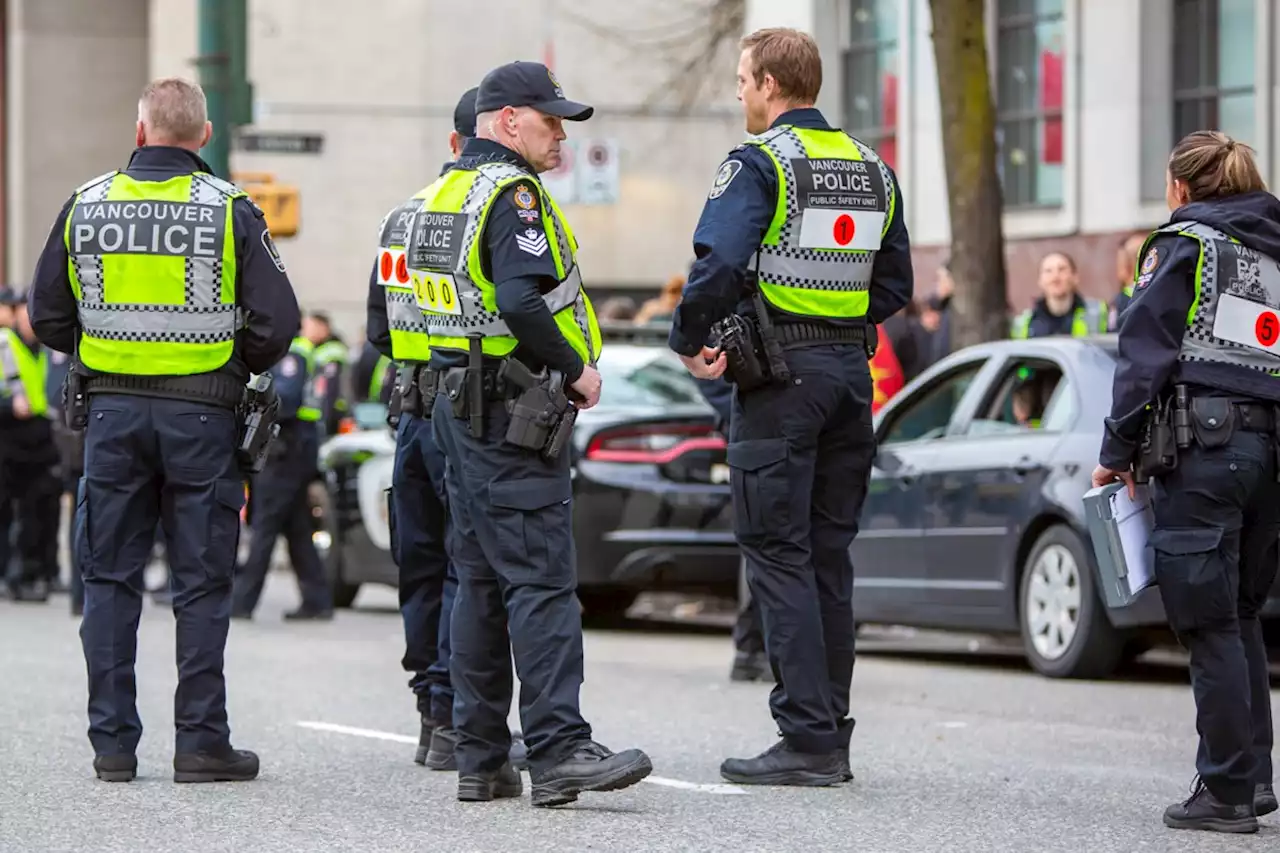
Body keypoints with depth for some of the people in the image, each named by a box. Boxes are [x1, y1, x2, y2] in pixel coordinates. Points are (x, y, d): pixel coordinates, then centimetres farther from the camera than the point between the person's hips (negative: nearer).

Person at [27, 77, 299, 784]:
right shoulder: (229, 210, -5)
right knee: (201, 585, 4)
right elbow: (276, 320, -8)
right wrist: (242, 366, 10)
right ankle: (200, 741, 3)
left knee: (110, 579, 8)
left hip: (112, 408, 2)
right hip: (201, 415, -2)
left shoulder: (86, 205, 2)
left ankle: (112, 741, 8)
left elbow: (47, 315, 6)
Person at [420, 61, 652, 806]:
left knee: (482, 580, 11)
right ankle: (559, 751, -17)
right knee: (542, 582, -12)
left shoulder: (447, 193, 18)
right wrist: (576, 369, -13)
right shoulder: (512, 193, -13)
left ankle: (481, 758, 12)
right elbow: (522, 302, -26)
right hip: (514, 410, -10)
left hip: (459, 403, 10)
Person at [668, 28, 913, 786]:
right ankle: (832, 736, 13)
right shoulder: (872, 170, 14)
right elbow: (896, 285, 16)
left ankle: (809, 739, -9)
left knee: (779, 556, -4)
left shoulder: (758, 164, -9)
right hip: (852, 372, 7)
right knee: (830, 556, 11)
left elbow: (718, 263, -22)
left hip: (781, 375, -7)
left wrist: (691, 342, -7)